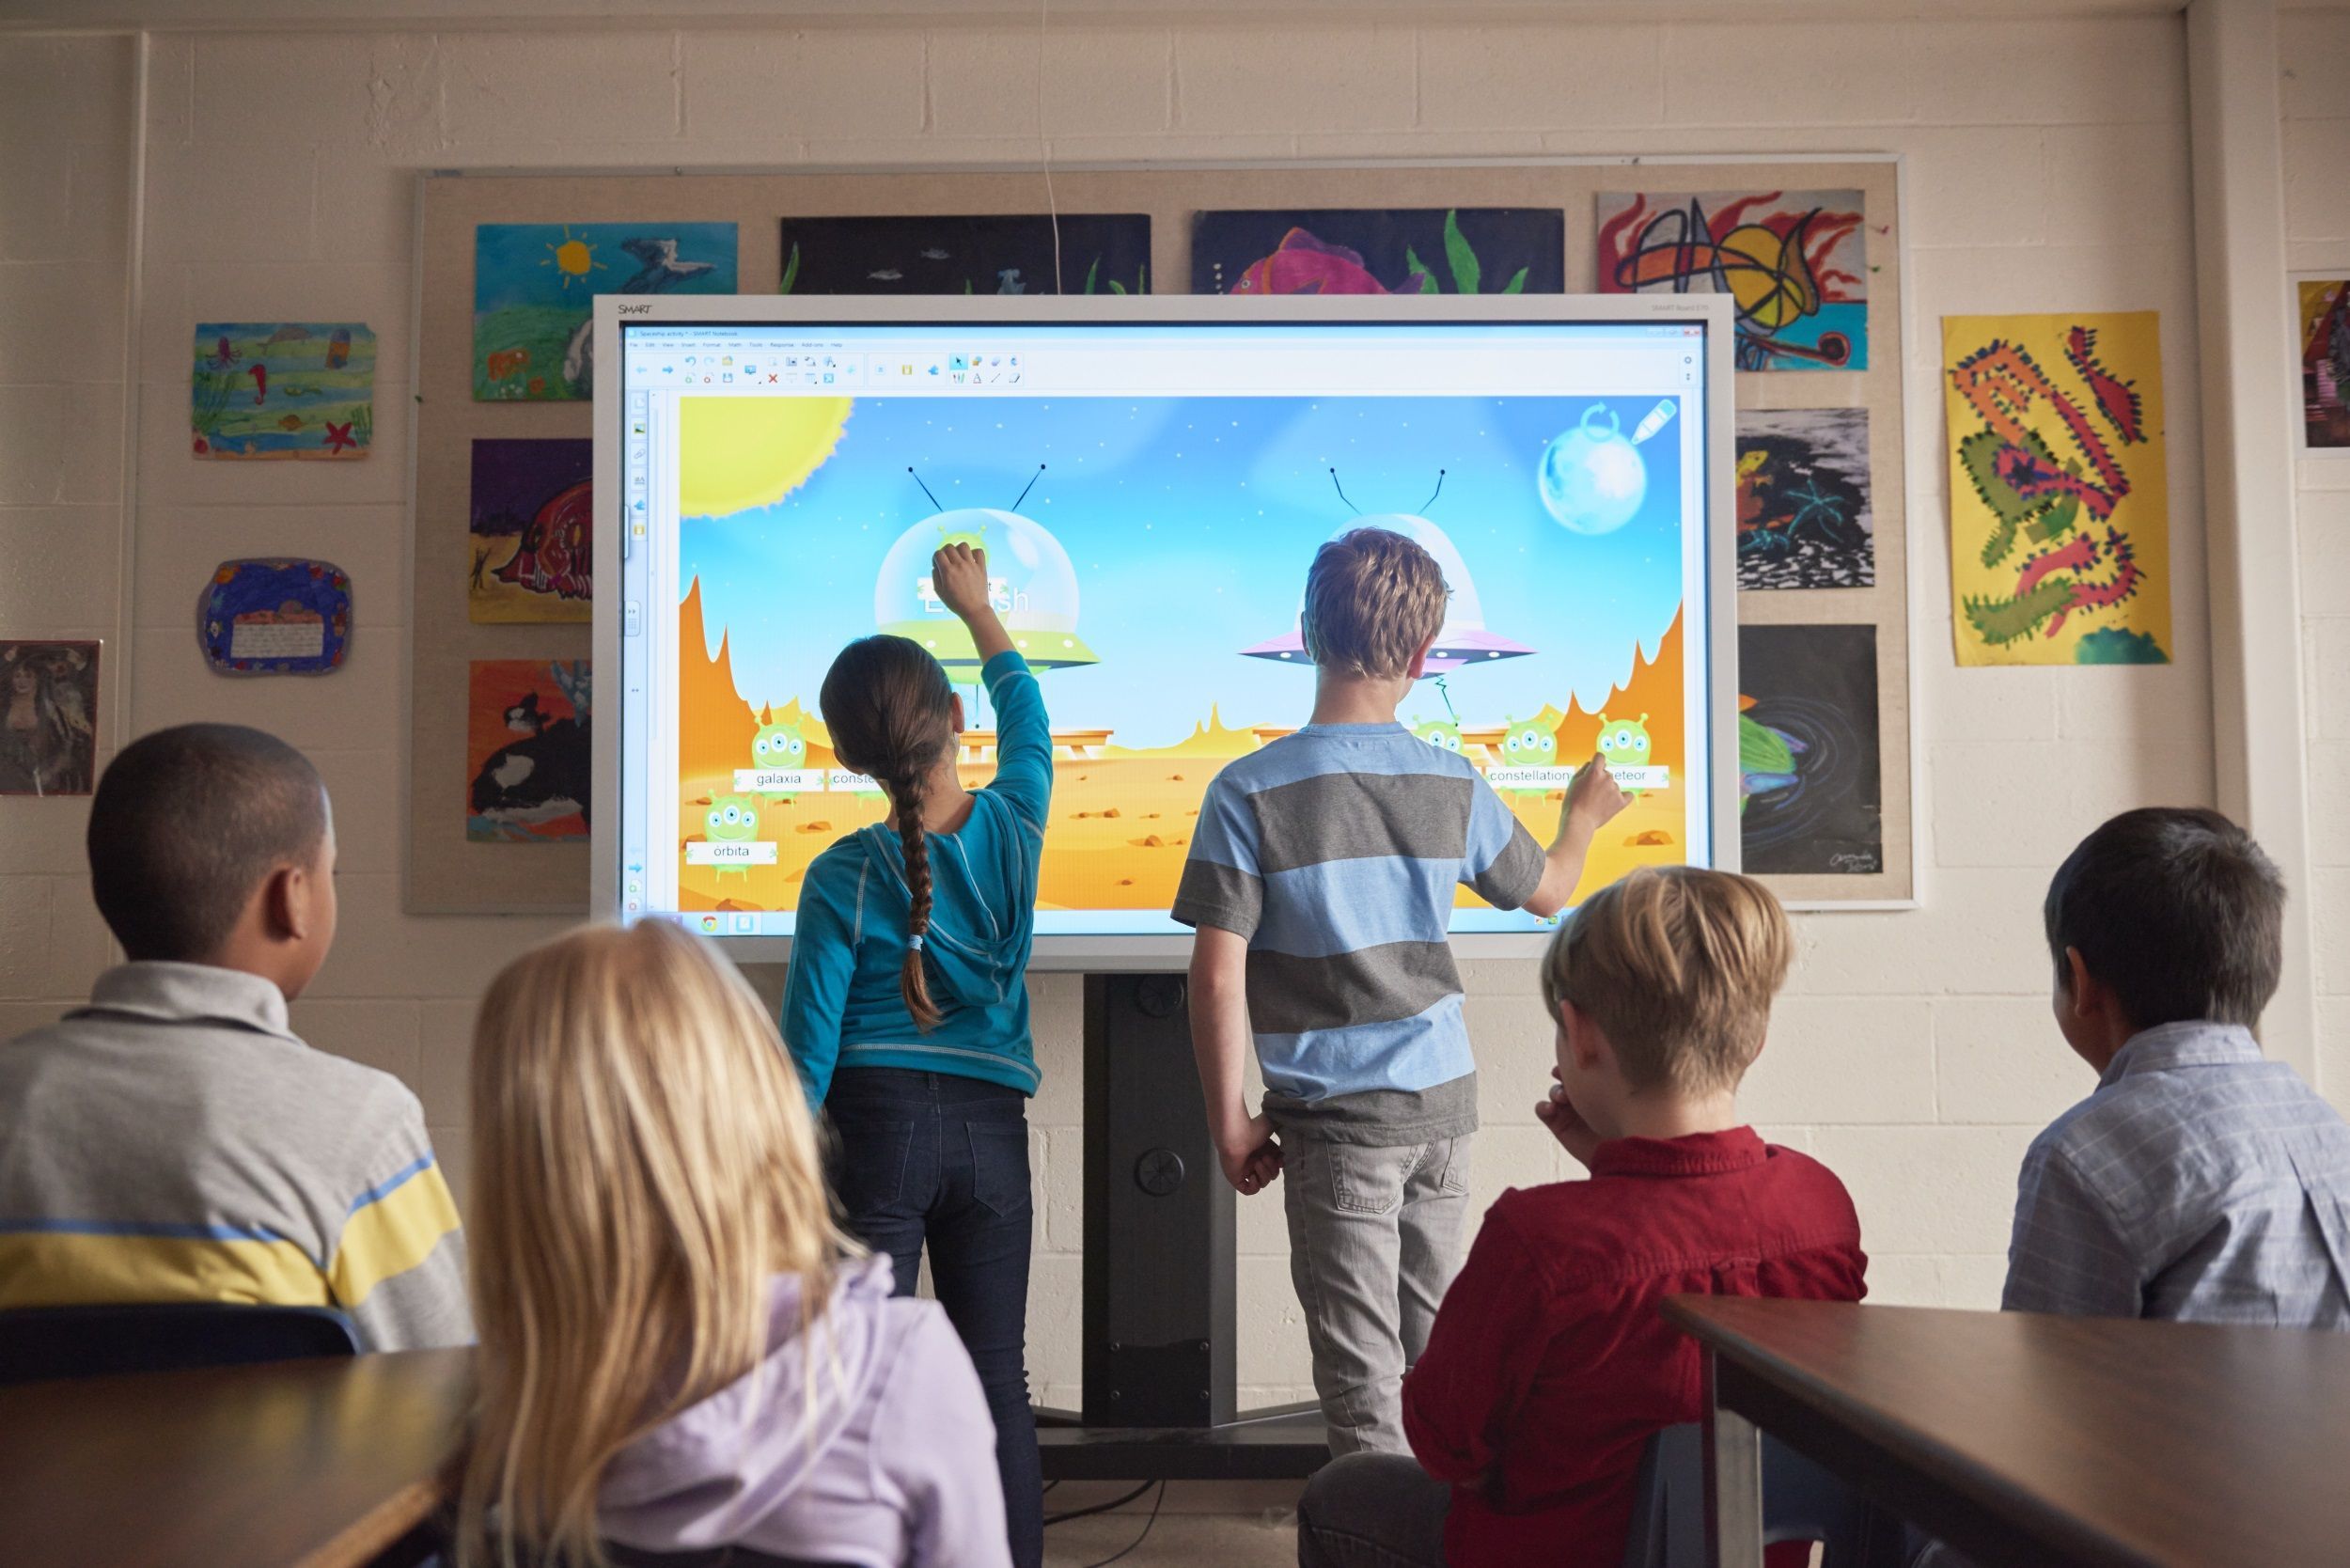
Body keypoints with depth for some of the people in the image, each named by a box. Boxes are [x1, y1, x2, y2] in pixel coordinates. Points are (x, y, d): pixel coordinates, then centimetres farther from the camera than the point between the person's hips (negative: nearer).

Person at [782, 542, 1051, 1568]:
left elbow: (807, 1049, -6)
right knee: (998, 1383, 11)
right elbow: (1024, 711, 18)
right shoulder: (1014, 825, -3)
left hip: (877, 1126, -2)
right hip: (992, 1128, 3)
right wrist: (978, 610, 32)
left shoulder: (841, 879, -9)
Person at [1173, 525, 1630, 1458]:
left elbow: (1218, 974, -15)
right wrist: (1582, 817, 38)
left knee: (1362, 1378, 4)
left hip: (1338, 1116, -4)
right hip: (1443, 1101, 4)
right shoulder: (1452, 784, -1)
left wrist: (1231, 1123, -4)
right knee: (1432, 1346, 18)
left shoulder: (1250, 791, -13)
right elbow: (1547, 891, 17)